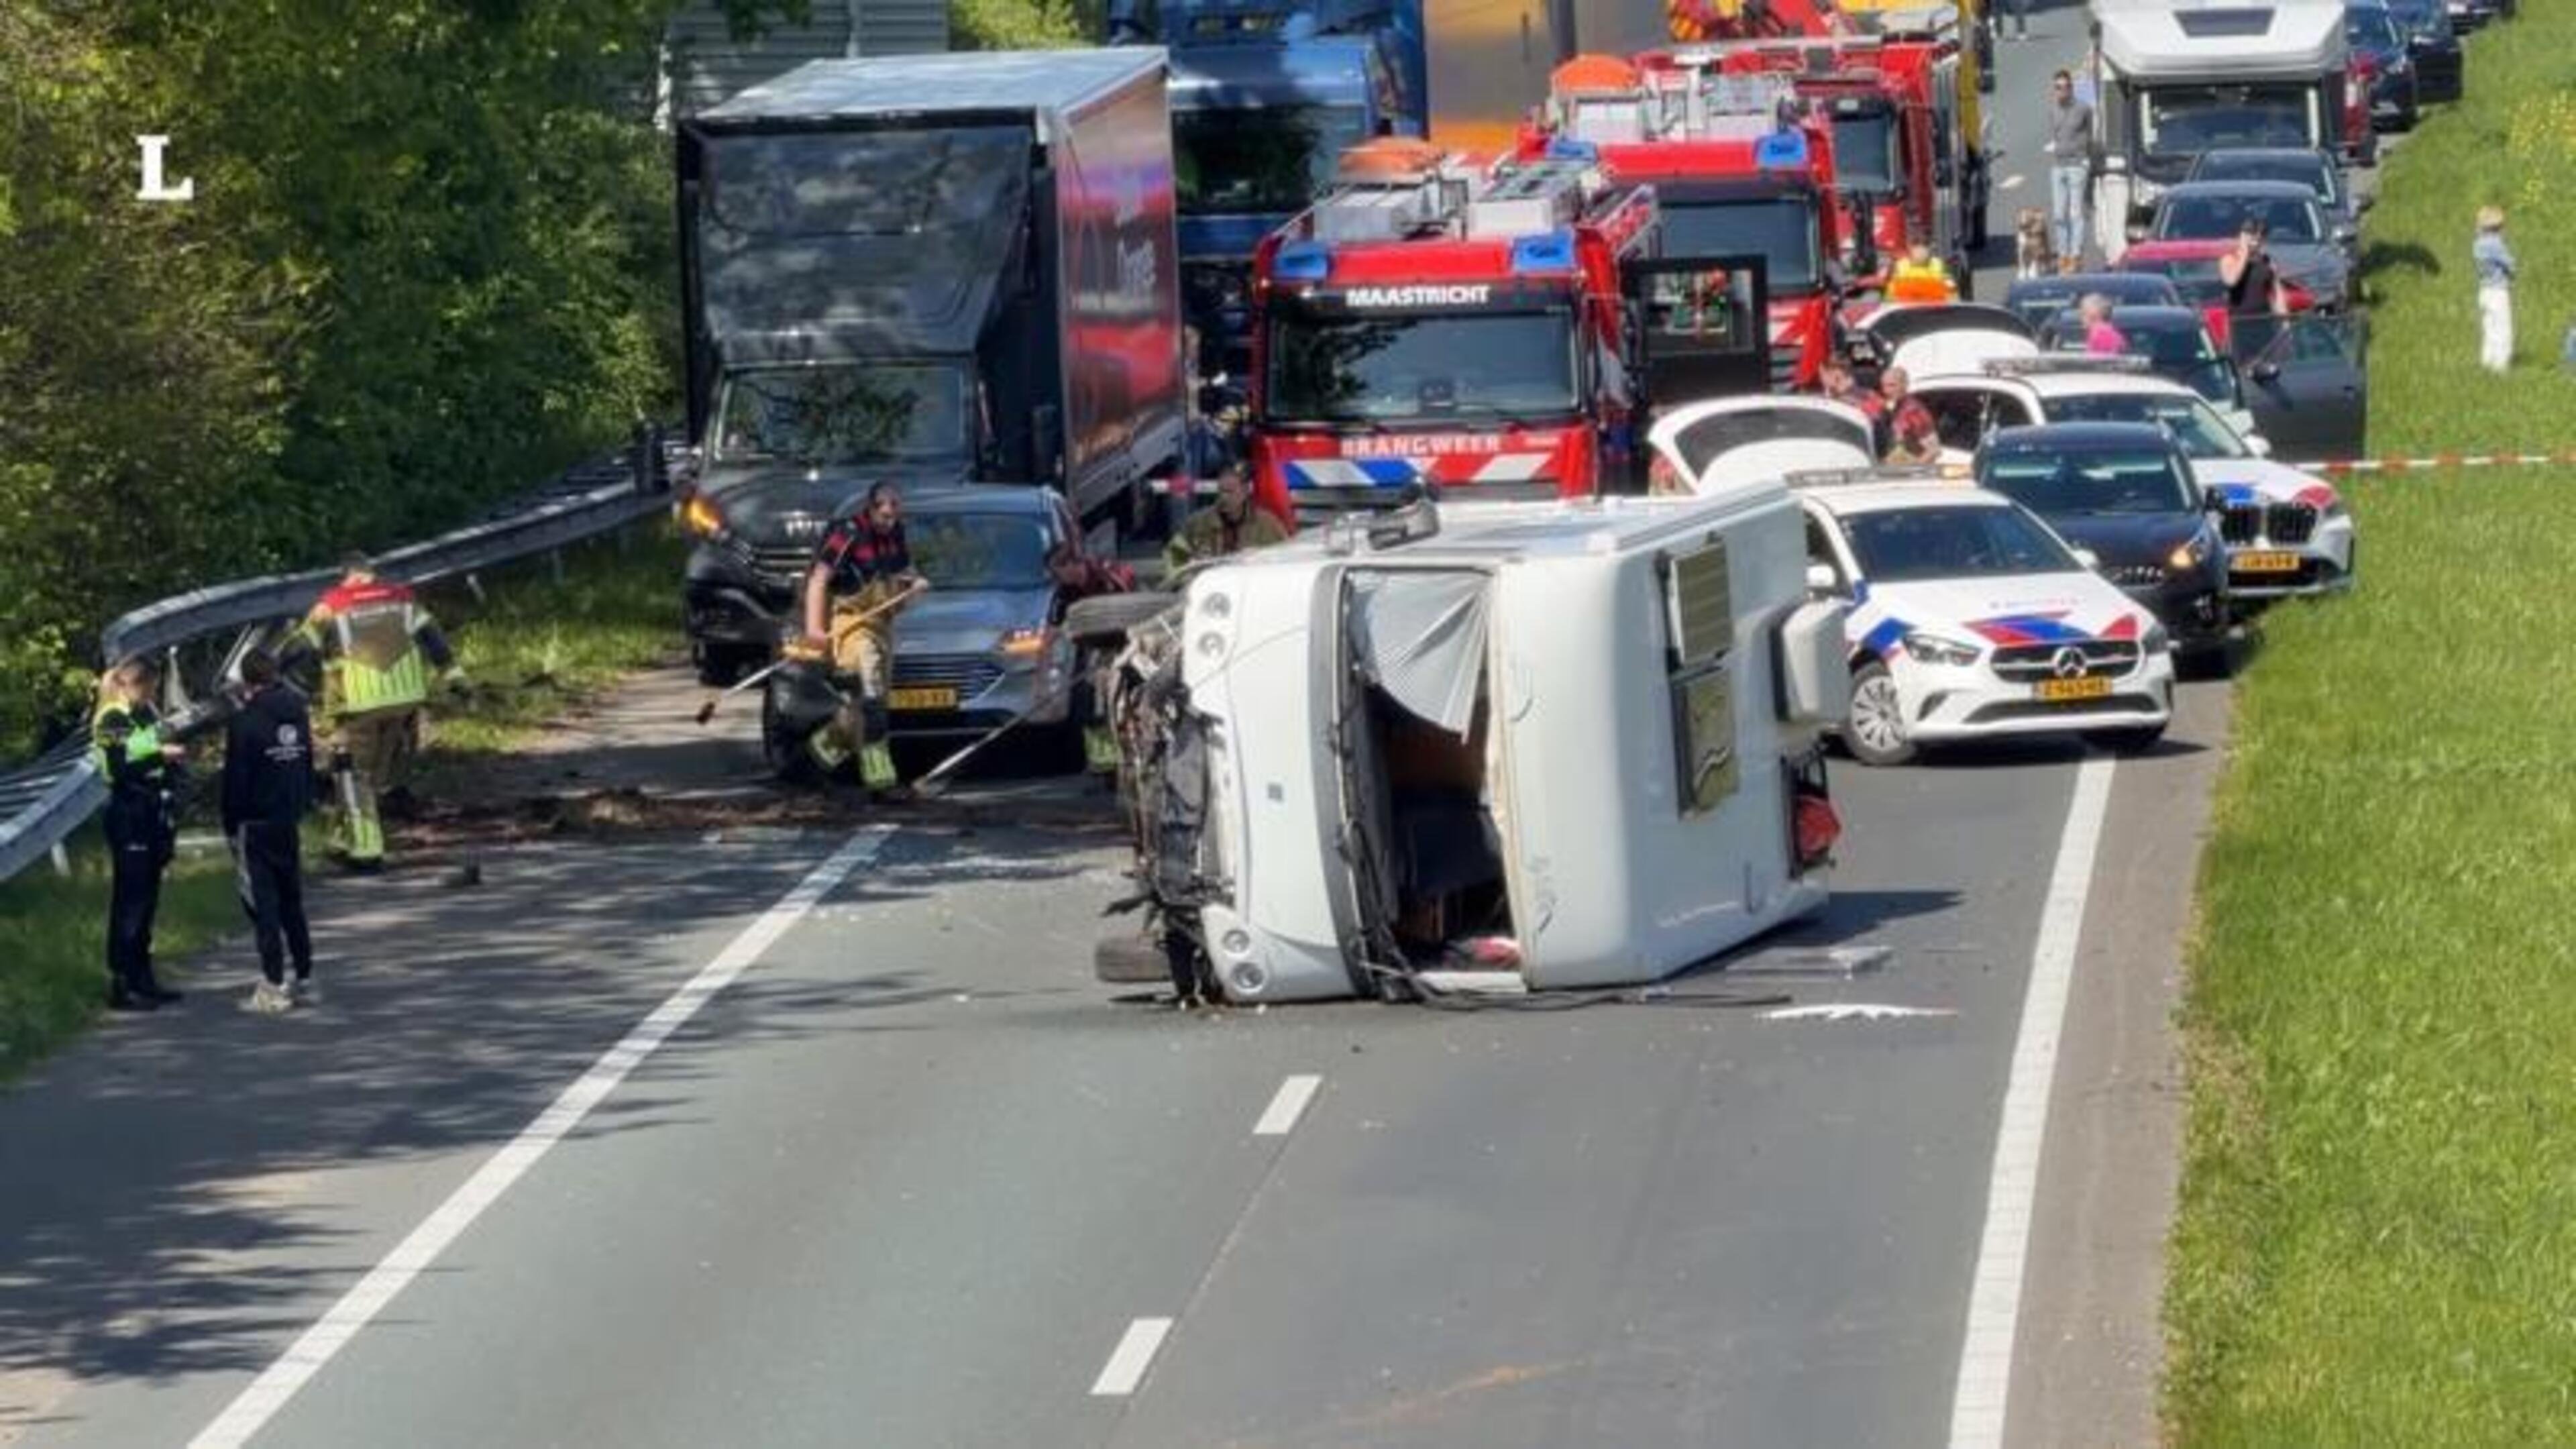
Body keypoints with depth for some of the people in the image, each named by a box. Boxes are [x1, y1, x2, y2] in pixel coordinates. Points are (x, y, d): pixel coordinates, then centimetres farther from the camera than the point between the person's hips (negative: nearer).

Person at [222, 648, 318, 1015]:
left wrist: (231, 826, -3)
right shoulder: (298, 713, 6)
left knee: (263, 905, -3)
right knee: (292, 902, 15)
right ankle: (305, 981, 16)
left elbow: (236, 779, -12)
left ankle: (273, 987, -7)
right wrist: (302, 808, 16)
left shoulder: (244, 722, -14)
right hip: (291, 821, 6)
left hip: (256, 823, -6)